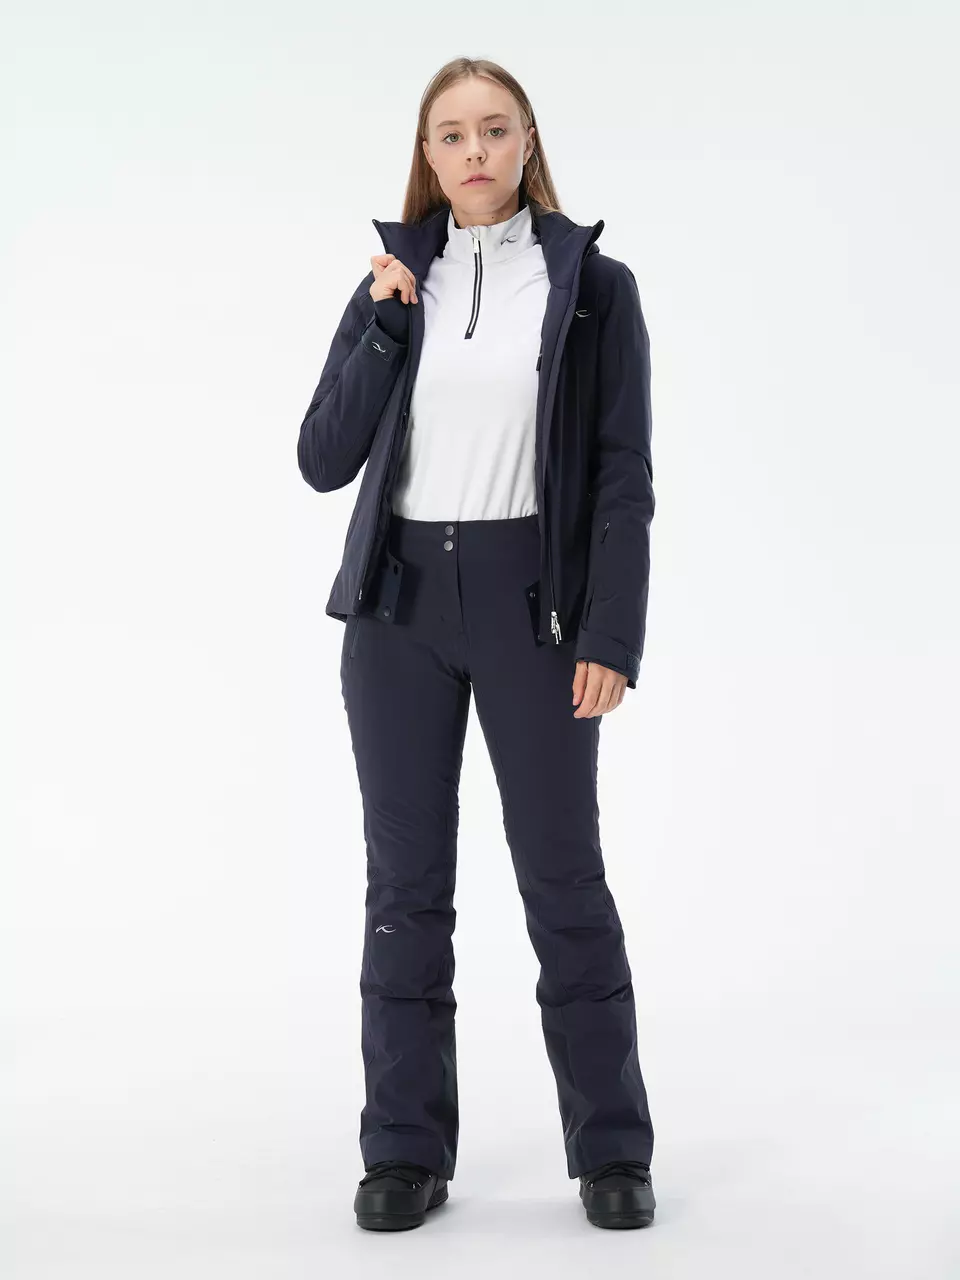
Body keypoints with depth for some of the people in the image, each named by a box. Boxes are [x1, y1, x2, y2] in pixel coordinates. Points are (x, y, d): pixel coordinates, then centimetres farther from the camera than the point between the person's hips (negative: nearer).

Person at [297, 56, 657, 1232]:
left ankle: (611, 1149, 15)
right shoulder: (394, 283, 8)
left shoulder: (593, 285, 0)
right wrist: (382, 328, -8)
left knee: (563, 874, 2)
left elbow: (624, 477, -3)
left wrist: (612, 636, -10)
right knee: (406, 881, 5)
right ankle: (407, 1151, 15)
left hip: (529, 600, -3)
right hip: (398, 603, 3)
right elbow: (323, 462, 2)